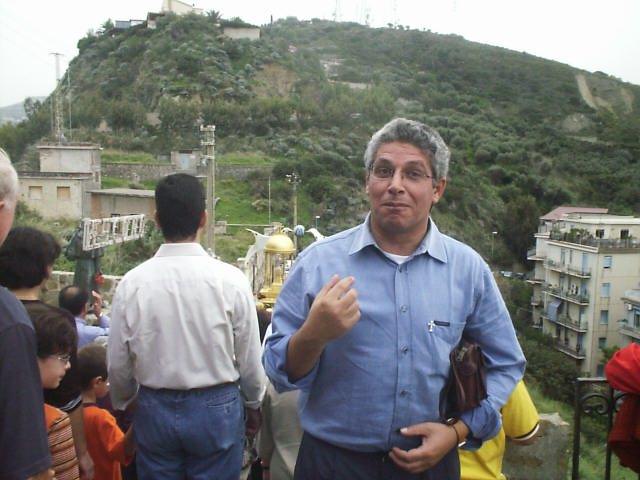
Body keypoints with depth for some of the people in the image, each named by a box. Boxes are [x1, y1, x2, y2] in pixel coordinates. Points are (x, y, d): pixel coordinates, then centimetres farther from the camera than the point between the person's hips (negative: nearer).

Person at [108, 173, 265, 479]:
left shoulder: (131, 283, -11)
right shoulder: (230, 279, -16)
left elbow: (118, 364, -2)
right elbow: (249, 358, -8)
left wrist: (122, 405, 19)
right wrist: (253, 404, 11)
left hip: (154, 410, 2)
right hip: (217, 408, -1)